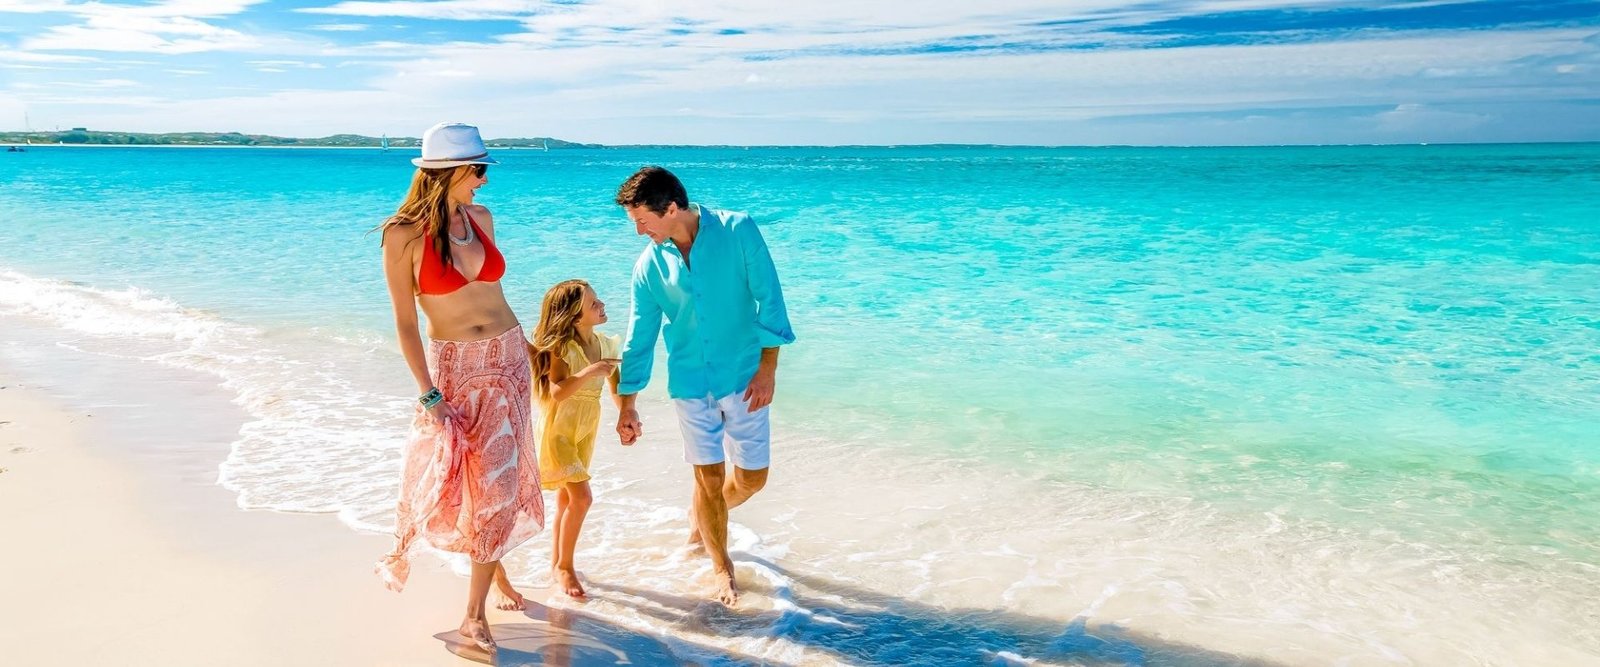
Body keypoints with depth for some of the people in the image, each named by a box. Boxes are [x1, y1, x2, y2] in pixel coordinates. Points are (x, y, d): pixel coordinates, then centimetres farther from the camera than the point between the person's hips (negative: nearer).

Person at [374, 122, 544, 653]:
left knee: (500, 483, 3)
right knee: (454, 476, 6)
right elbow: (405, 323, -11)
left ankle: (474, 612, 15)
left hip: (509, 359, 4)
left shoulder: (481, 219, 2)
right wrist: (430, 395, -15)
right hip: (455, 368, -4)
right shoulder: (403, 234, -12)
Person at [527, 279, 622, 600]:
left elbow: (618, 384, 8)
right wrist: (587, 374, -40)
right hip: (558, 429, -6)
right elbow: (557, 392, -28)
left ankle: (556, 563, 28)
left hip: (586, 430, 6)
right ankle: (564, 566, 2)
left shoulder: (605, 344, -2)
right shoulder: (561, 348, -20)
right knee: (581, 497, -14)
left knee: (566, 499, 15)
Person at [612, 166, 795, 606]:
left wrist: (767, 368, -15)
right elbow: (638, 340, 5)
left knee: (752, 477, 5)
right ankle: (722, 566, 24)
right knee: (708, 475, 3)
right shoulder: (649, 265, -2)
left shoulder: (738, 231, -11)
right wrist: (626, 406, 7)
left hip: (743, 377, -1)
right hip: (690, 383, 2)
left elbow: (768, 300, -10)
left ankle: (701, 515, 37)